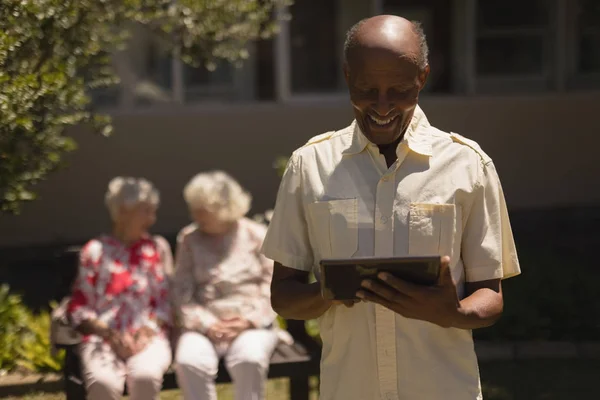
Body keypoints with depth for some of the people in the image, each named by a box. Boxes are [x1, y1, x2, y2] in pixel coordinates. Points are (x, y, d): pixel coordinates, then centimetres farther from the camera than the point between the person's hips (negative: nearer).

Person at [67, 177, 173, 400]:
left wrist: (149, 328, -9)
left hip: (147, 338, 1)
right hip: (102, 339, -1)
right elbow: (78, 308, 4)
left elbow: (166, 301, 10)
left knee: (145, 377, -33)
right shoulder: (95, 251, 5)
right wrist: (110, 334, -11)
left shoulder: (158, 248, 12)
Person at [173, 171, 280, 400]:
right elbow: (182, 290, 3)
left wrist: (249, 320, -13)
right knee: (188, 362, -31)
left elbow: (273, 284, 0)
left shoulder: (258, 236, 5)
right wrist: (206, 323, -12)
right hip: (205, 326, 1)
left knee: (249, 360, -35)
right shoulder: (189, 239, 9)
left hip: (251, 324, -1)